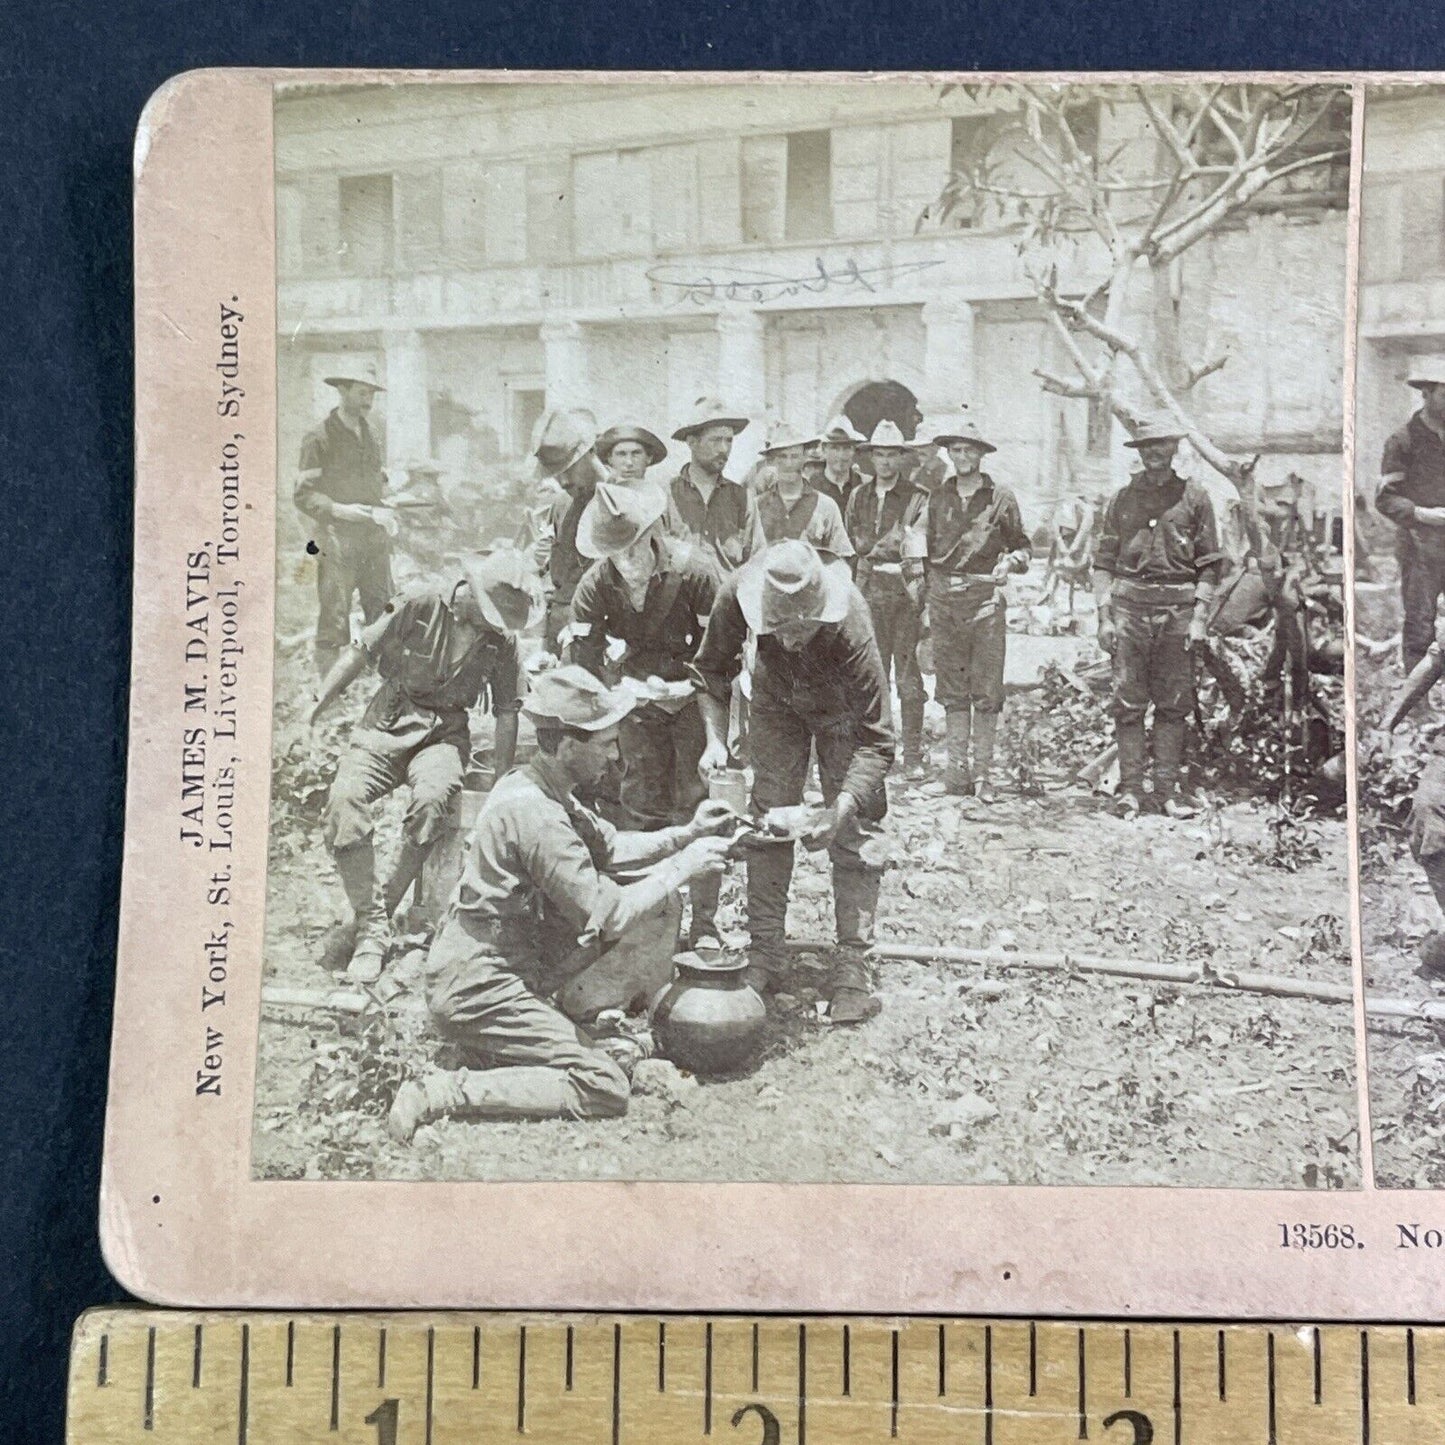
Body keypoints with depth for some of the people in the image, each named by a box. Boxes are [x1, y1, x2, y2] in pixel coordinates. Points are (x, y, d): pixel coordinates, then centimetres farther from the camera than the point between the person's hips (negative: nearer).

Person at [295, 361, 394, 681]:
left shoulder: (368, 433, 17)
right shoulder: (319, 437, -5)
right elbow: (303, 496, -8)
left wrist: (381, 512, 8)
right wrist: (338, 510, -23)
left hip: (374, 537, 6)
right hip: (337, 539, -6)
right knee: (333, 623, -4)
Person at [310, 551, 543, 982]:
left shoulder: (502, 641, 1)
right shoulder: (415, 611, -7)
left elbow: (507, 713, 8)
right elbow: (359, 654, 3)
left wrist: (502, 782, 9)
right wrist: (319, 705, 4)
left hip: (444, 734, 1)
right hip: (387, 723, 0)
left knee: (432, 798, -34)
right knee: (344, 798, -28)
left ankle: (387, 905, -15)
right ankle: (369, 925, -21)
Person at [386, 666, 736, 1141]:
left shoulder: (541, 791, 6)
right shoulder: (534, 812, -26)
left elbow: (610, 847, 18)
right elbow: (609, 915, -25)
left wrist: (685, 834, 6)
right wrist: (681, 866, -14)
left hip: (516, 966, 10)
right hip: (475, 990, -10)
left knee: (656, 903, 7)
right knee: (605, 1088, -17)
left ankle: (569, 1023, 11)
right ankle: (441, 1094, -15)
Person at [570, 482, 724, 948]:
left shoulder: (693, 570, -20)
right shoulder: (594, 587, -13)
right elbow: (586, 668, -10)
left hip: (694, 696, -3)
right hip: (640, 700, 3)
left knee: (696, 805, -5)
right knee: (641, 805, 4)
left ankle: (704, 924, 4)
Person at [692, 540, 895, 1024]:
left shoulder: (850, 629, -42)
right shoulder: (736, 595, -34)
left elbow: (876, 742, -36)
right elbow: (711, 672, -13)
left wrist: (840, 810, -47)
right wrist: (716, 739, -26)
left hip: (843, 707, -3)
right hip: (777, 697, 3)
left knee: (853, 833, -9)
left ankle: (854, 966, -2)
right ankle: (764, 955, 9)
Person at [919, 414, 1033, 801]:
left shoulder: (1000, 497, 4)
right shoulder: (938, 497, 11)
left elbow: (1023, 546, 12)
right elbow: (924, 550, 18)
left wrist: (1010, 561, -8)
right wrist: (925, 591, 10)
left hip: (985, 597, -2)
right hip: (944, 596, 3)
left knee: (987, 690, -4)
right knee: (951, 689, 5)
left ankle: (982, 771, 1)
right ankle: (957, 767, 11)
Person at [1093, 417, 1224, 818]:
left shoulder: (1195, 498, 8)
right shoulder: (1121, 499, 10)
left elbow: (1209, 564, 6)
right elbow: (1103, 562, 8)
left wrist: (1200, 617, -3)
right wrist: (1104, 616, 0)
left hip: (1179, 608, 0)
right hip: (1129, 607, 0)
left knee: (1173, 704, 3)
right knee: (1128, 703, -1)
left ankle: (1168, 789, 9)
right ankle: (1130, 789, 5)